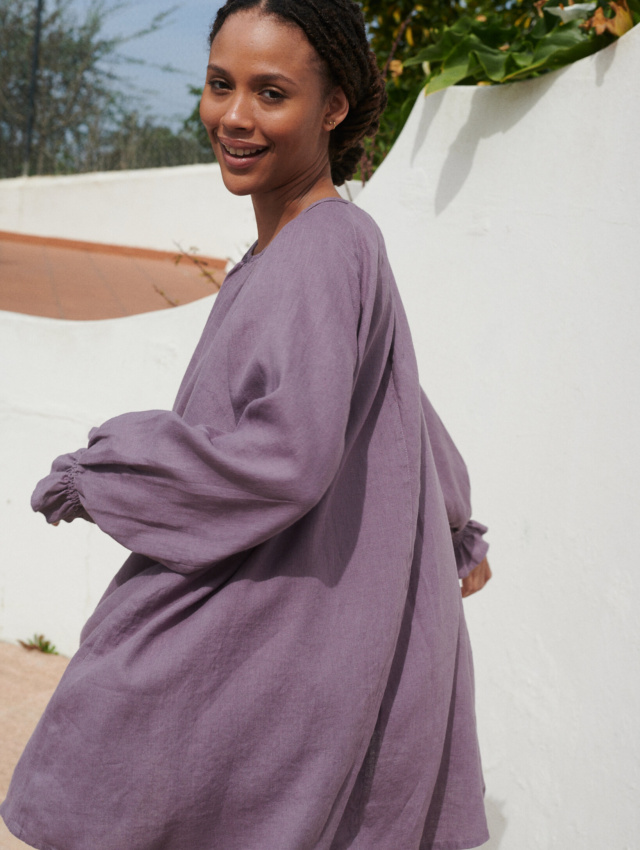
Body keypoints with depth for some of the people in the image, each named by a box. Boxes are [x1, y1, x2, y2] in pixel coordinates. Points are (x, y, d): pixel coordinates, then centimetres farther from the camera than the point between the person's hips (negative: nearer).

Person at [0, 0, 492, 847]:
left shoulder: (321, 253, -20)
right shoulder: (339, 243, 10)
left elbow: (289, 454, -30)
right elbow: (401, 405, 22)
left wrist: (100, 470, -16)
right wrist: (458, 533, 36)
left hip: (283, 641, -9)